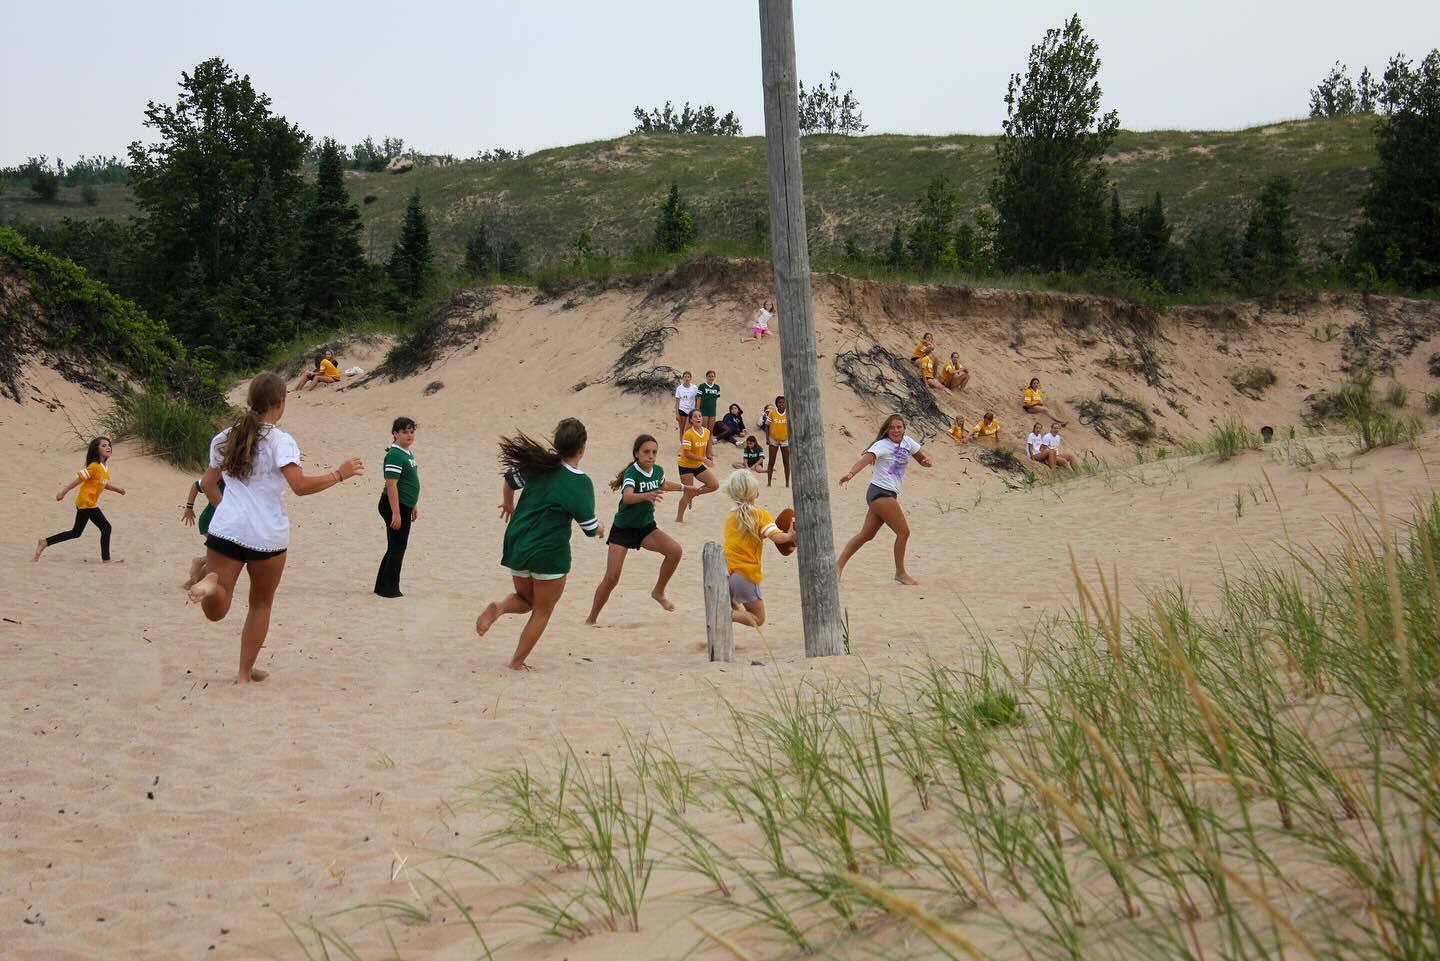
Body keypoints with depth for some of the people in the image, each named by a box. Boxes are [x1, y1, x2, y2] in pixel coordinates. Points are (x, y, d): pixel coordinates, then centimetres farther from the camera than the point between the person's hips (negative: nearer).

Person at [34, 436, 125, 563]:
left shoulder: (106, 467, 10)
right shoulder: (94, 466, -17)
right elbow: (78, 479, -17)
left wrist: (117, 489, 12)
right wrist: (63, 492, -17)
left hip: (84, 504, 9)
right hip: (87, 503, -9)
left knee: (76, 533, 17)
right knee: (105, 528, -7)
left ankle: (44, 542, 21)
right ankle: (106, 559, -3)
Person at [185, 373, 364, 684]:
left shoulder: (225, 438, 12)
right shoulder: (280, 441, -7)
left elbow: (208, 485, 21)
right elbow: (300, 486, -19)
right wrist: (339, 474, -9)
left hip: (225, 529, 3)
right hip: (268, 537, -3)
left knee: (215, 611, 2)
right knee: (261, 605, 17)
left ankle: (211, 582, -30)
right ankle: (245, 673, 20)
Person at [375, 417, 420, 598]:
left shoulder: (408, 454, 14)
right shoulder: (395, 455, -17)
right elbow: (391, 485, -22)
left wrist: (414, 506, 25)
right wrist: (396, 513, -24)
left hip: (404, 507, 10)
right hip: (394, 506, -10)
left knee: (395, 548, 15)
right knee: (397, 548, -3)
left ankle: (382, 587, 24)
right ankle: (390, 589, 6)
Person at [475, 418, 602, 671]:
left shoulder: (540, 464, 0)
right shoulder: (580, 483, -15)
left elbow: (509, 481, 14)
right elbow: (590, 528, -11)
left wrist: (509, 505, 34)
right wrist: (600, 527, 13)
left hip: (516, 544, 5)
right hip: (549, 554, -5)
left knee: (525, 600, 26)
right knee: (541, 612, 14)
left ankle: (499, 606, -4)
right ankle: (517, 663, 14)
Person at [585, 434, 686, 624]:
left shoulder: (658, 470, -5)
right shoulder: (631, 473, -25)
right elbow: (627, 497, -47)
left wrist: (683, 487, 32)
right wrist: (647, 496, -65)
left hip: (646, 527, 5)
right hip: (623, 529, -5)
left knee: (676, 550, -19)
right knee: (611, 578, -10)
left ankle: (659, 592, 3)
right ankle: (591, 619, 8)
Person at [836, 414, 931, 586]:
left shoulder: (907, 441, 10)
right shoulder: (882, 445, -13)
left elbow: (923, 459, 18)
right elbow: (866, 458, -29)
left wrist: (926, 460, -7)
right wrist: (851, 473, -47)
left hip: (889, 495, 8)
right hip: (880, 493, -8)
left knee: (866, 534, 10)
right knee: (903, 531, -6)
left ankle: (839, 565, 15)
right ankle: (900, 573, 6)